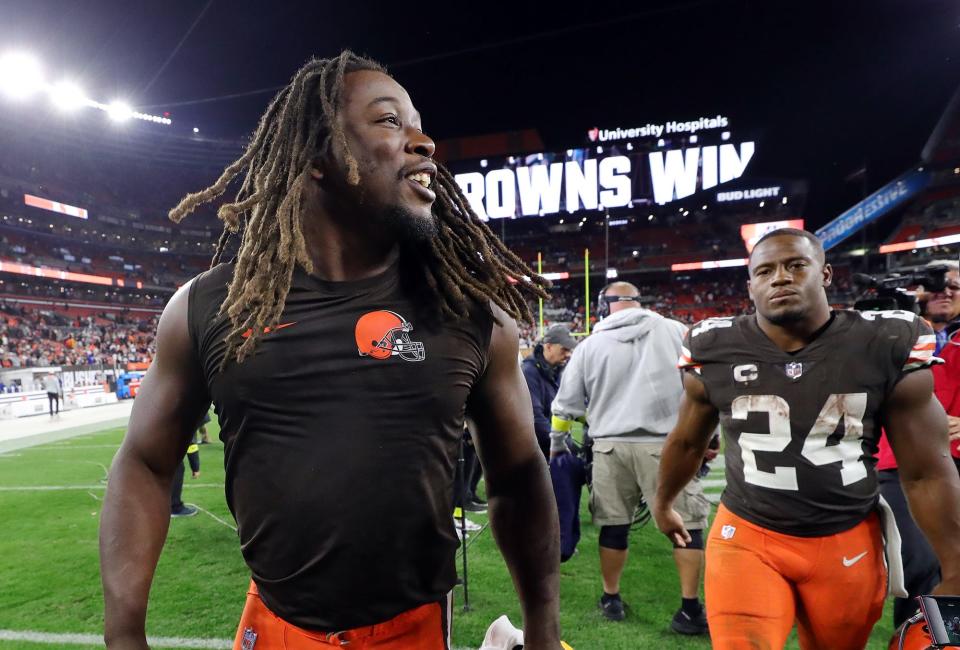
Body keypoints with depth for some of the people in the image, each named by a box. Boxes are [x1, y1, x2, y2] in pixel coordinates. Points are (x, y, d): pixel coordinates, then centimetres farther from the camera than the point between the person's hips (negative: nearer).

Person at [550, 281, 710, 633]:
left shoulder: (589, 345, 7)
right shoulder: (674, 331, 3)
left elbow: (566, 402, 13)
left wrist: (556, 443, 27)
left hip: (610, 445, 2)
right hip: (664, 444, -2)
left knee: (613, 524, 13)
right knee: (686, 523, 10)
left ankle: (611, 600, 27)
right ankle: (690, 608, 14)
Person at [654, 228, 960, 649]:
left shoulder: (887, 347, -10)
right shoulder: (714, 353, -9)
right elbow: (686, 442, 9)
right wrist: (662, 504, 21)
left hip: (848, 544, 1)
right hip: (746, 535, -1)